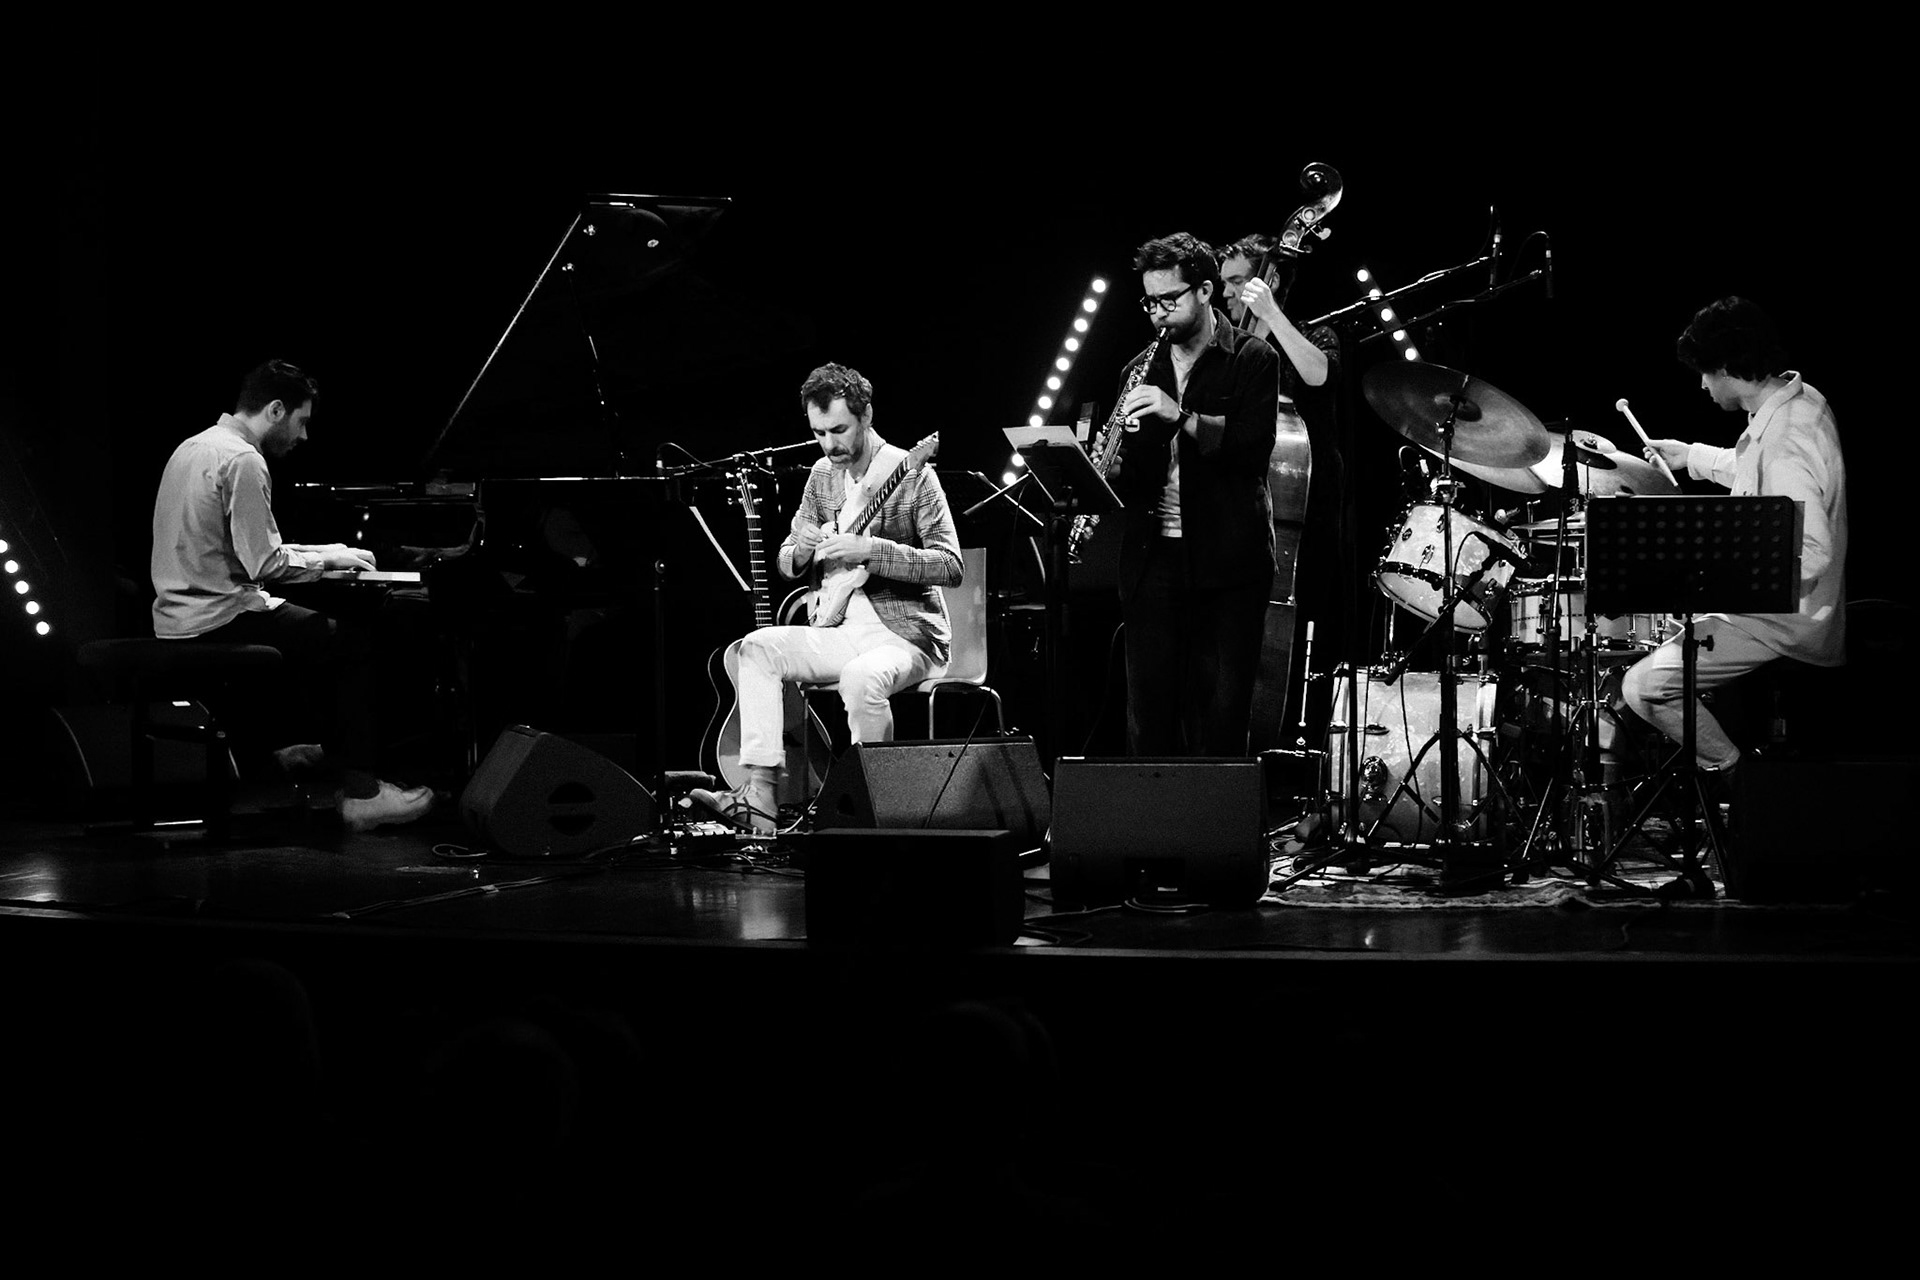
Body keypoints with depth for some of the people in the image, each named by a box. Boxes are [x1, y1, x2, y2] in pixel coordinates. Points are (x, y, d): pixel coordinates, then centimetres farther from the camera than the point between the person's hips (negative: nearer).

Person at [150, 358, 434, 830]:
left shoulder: (196, 446, 14)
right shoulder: (243, 460, -18)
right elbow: (264, 564, -22)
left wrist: (319, 553, 16)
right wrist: (326, 558, -7)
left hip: (178, 615, 10)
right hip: (218, 619, -10)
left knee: (309, 625, 30)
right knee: (347, 649, -6)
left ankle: (283, 742, 40)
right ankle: (360, 793, -9)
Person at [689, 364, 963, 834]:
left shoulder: (912, 475, -10)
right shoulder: (823, 475, 10)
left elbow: (951, 566, -17)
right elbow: (786, 562, 18)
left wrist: (870, 551, -25)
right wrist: (802, 551, -8)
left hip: (908, 632, -7)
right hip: (843, 631, 7)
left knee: (862, 676, -37)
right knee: (758, 647, -13)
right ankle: (760, 792, -20)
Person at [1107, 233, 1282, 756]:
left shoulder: (1253, 359, 2)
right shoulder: (1142, 370, 15)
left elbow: (1254, 442, -11)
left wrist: (1181, 417, -21)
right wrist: (1105, 481, -5)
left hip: (1228, 558, -4)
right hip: (1153, 556, 4)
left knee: (1222, 709, -4)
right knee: (1149, 708, 2)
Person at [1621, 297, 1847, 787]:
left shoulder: (1786, 442, -29)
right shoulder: (1801, 398, 3)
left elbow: (1810, 555, -32)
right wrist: (1694, 457, 25)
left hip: (1786, 622, -11)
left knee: (1644, 686, -15)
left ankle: (1743, 782, 1)